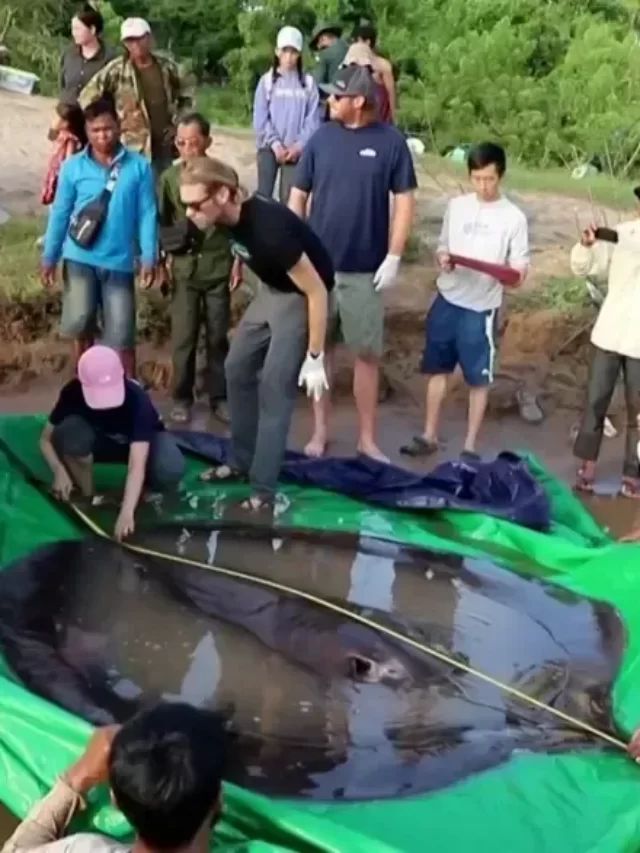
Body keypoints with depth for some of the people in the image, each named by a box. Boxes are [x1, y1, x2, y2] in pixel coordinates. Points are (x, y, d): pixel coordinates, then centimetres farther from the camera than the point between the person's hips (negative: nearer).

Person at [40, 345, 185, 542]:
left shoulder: (137, 399, -37)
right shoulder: (73, 393, -28)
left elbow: (137, 466, -44)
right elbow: (46, 439, -16)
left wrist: (127, 512, -55)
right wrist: (60, 471, -35)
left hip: (140, 442, -2)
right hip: (101, 441, 2)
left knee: (170, 470, -36)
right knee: (69, 431, -33)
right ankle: (88, 497, -10)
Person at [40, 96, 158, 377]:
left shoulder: (138, 166, -3)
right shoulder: (72, 167, 0)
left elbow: (147, 214, -2)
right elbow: (60, 213, 4)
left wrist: (149, 258, -8)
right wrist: (49, 256, 2)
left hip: (119, 261, -1)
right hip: (80, 258, 1)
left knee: (122, 335, 1)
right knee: (80, 326, 1)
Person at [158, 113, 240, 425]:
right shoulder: (169, 177, 0)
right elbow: (162, 222, 6)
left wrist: (237, 261, 0)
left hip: (218, 267, 0)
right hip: (183, 269, 0)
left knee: (218, 336, 7)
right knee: (183, 337, 3)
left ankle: (219, 396, 17)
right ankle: (182, 398, 14)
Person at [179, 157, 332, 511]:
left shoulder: (268, 227, -35)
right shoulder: (232, 217, -11)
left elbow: (316, 290, -29)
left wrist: (315, 358, -24)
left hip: (300, 296, -8)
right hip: (271, 291, 8)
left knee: (274, 388, -11)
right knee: (238, 371, 11)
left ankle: (263, 489, -4)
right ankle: (241, 460, 25)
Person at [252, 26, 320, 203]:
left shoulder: (308, 83, 3)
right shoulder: (267, 80, 4)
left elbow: (313, 119, -1)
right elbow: (260, 117, -1)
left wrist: (299, 145, -11)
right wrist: (274, 143, -11)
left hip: (295, 150, 0)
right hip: (269, 147, 0)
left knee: (289, 198, 1)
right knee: (264, 195, -2)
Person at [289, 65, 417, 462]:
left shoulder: (390, 141, -6)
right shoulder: (322, 138, -1)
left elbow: (405, 201, -3)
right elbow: (298, 196, 5)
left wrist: (393, 258, -8)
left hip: (365, 269, -2)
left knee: (369, 354, 5)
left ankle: (368, 439, 18)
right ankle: (320, 431, 23)